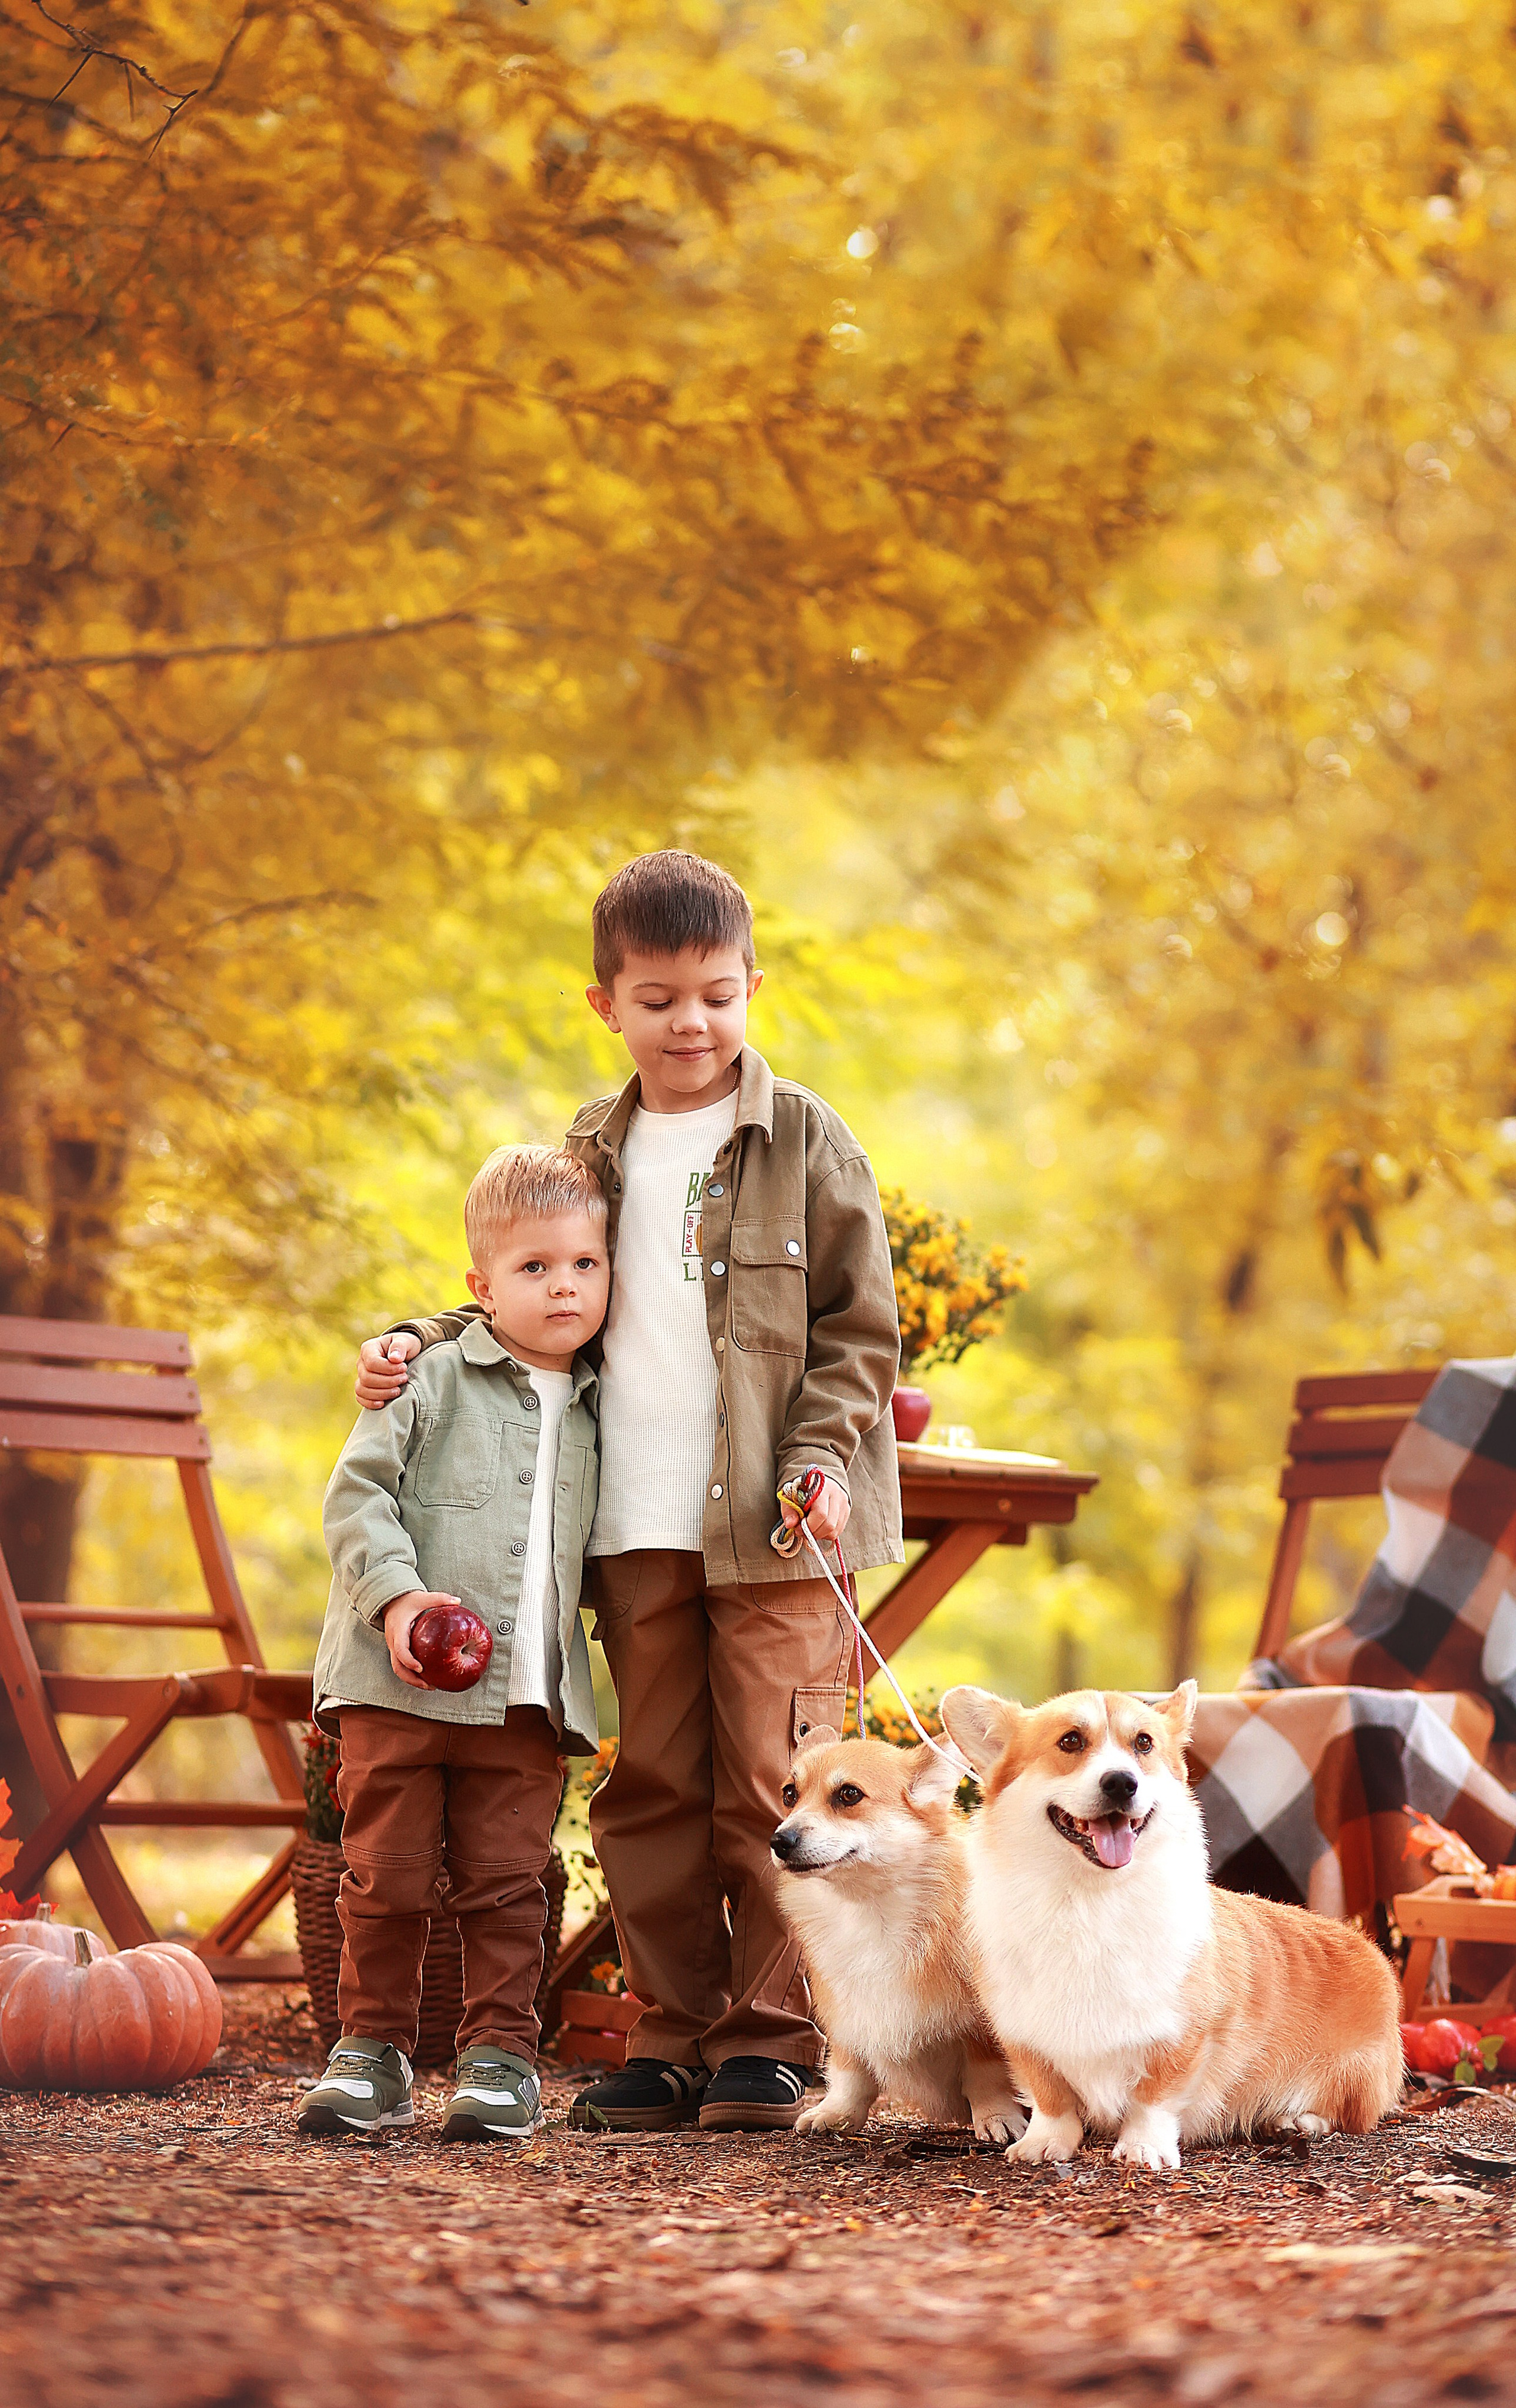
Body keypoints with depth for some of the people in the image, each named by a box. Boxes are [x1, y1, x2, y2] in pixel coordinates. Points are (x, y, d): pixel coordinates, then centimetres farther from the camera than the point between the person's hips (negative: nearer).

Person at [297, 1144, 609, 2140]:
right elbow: (358, 1494, -5)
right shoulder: (434, 1381, 0)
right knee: (388, 1876, 2)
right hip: (401, 1684, -3)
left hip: (529, 1695, 3)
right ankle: (374, 2051, 14)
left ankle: (501, 2054, 11)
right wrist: (398, 1596, -16)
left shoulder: (594, 1411, 14)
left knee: (506, 1884, 2)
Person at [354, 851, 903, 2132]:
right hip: (635, 1530, 4)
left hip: (771, 1524, -4)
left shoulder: (804, 1139, 2)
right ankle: (673, 2033, 15)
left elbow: (860, 1327, 2)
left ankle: (773, 2037, 5)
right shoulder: (589, 1156, 12)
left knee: (768, 1785, -4)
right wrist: (423, 1343, 5)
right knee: (647, 1789, 6)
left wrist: (823, 1457, -10)